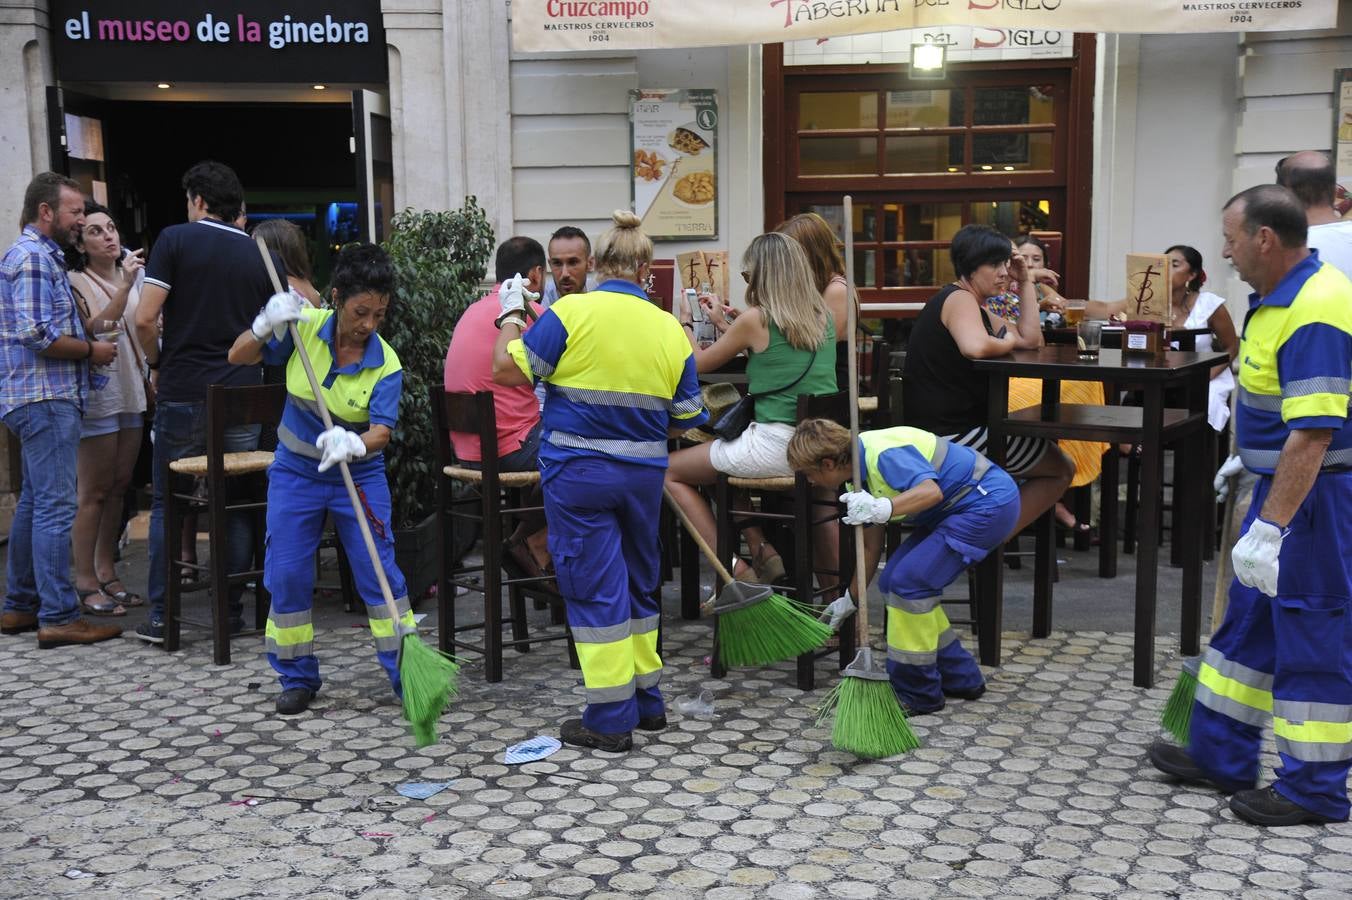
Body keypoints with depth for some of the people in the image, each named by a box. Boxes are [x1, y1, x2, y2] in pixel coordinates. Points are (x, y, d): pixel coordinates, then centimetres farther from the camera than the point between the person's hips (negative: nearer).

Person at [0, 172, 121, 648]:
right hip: (46, 399, -11)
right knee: (56, 507, -10)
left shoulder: (40, 256, 19)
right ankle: (58, 617, -9)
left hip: (39, 398, 11)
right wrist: (91, 350, -10)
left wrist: (88, 346, 13)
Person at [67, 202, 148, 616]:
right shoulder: (77, 283, -7)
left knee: (118, 487, 10)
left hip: (133, 394, 7)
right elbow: (95, 329, -22)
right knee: (94, 492, -4)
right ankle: (86, 583, 1)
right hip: (98, 396, -7)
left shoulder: (132, 276, 13)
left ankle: (107, 574, 18)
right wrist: (125, 286, -28)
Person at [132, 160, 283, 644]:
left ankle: (161, 615, 8)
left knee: (169, 505, 6)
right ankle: (232, 609, 12)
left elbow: (145, 318, -9)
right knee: (237, 504, 9)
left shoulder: (175, 240, -3)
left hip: (182, 394, -2)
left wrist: (157, 361, 7)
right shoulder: (263, 256, 8)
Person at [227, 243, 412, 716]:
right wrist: (266, 325, -26)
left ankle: (406, 675, 7)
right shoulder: (304, 326, -13)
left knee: (379, 573, -6)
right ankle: (298, 677, 19)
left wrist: (353, 444, -50)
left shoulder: (386, 364, -18)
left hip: (358, 476, -2)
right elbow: (238, 357, -6)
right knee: (286, 575, 2)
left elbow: (381, 431, -28)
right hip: (295, 472, 2)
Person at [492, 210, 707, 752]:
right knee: (638, 582, 19)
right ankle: (647, 702, 29)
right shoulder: (671, 330, 2)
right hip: (644, 472, 4)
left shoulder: (572, 313, -11)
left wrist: (511, 316, 6)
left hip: (578, 468, -4)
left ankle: (611, 719, 6)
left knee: (595, 588, 2)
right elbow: (684, 421, 6)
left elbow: (509, 370, -9)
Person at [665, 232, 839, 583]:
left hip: (777, 444, -7)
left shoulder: (756, 318, -8)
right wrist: (722, 324, 31)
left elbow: (698, 364, 5)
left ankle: (734, 569, 1)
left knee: (671, 471, 10)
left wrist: (685, 323, 22)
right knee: (722, 454, 32)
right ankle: (763, 551, 20)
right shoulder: (822, 316, 10)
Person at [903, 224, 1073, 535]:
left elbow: (1031, 339, 15)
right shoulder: (959, 299, -14)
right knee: (1061, 470, 6)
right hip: (954, 435, -10)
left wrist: (1026, 284, 13)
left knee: (1044, 444, 31)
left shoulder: (973, 306, 18)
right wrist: (1008, 342, -15)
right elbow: (975, 347, -36)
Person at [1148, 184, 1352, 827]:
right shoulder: (1281, 295, 8)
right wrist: (1247, 456, 27)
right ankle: (1221, 755, 30)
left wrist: (1271, 528, -31)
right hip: (1280, 483, 11)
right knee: (1248, 622, 18)